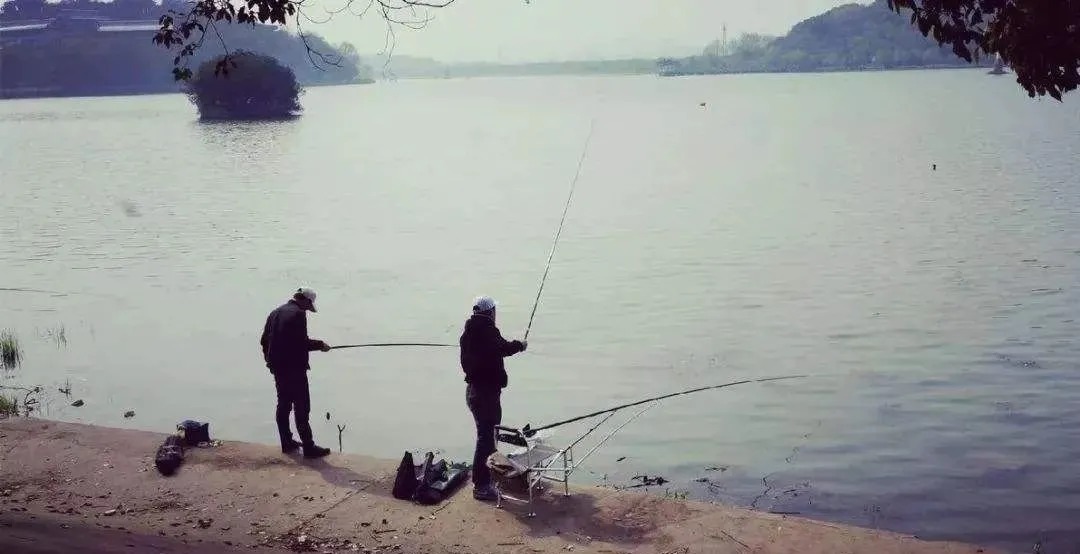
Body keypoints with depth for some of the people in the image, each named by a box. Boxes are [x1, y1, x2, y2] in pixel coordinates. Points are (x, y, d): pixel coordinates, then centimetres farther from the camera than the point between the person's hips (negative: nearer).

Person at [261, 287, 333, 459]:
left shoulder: (275, 313, 13)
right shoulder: (298, 314, -14)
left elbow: (264, 340, 16)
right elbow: (302, 342, -20)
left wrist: (269, 358, 27)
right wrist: (320, 344, -5)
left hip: (277, 367, 9)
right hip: (294, 368, -9)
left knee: (283, 405, 16)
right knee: (301, 407, -6)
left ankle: (287, 443, 23)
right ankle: (308, 447, -5)